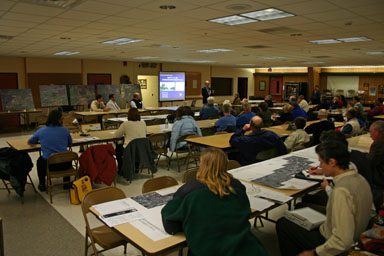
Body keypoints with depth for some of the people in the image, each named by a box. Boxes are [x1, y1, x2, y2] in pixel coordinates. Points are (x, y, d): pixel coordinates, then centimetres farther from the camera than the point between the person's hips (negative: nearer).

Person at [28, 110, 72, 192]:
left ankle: (42, 184, 36)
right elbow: (70, 143, 12)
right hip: (65, 165, 0)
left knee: (40, 160, 35)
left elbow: (30, 142, 17)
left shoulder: (41, 131, 0)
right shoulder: (65, 130, -3)